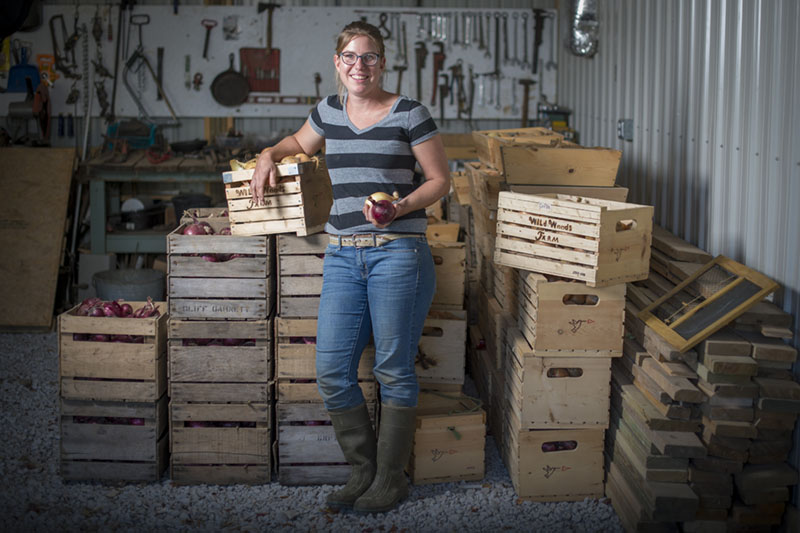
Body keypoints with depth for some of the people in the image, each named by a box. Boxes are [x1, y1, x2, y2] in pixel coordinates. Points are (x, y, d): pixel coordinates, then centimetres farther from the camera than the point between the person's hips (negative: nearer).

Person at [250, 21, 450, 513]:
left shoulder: (408, 114, -1)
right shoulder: (330, 111, 14)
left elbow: (440, 180, 1)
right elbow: (300, 143, 35)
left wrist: (401, 206, -15)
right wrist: (270, 155, 15)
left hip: (398, 252, -5)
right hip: (343, 253, 5)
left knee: (394, 370, 0)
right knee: (332, 371, 0)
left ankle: (391, 479, 13)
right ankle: (364, 470, 17)